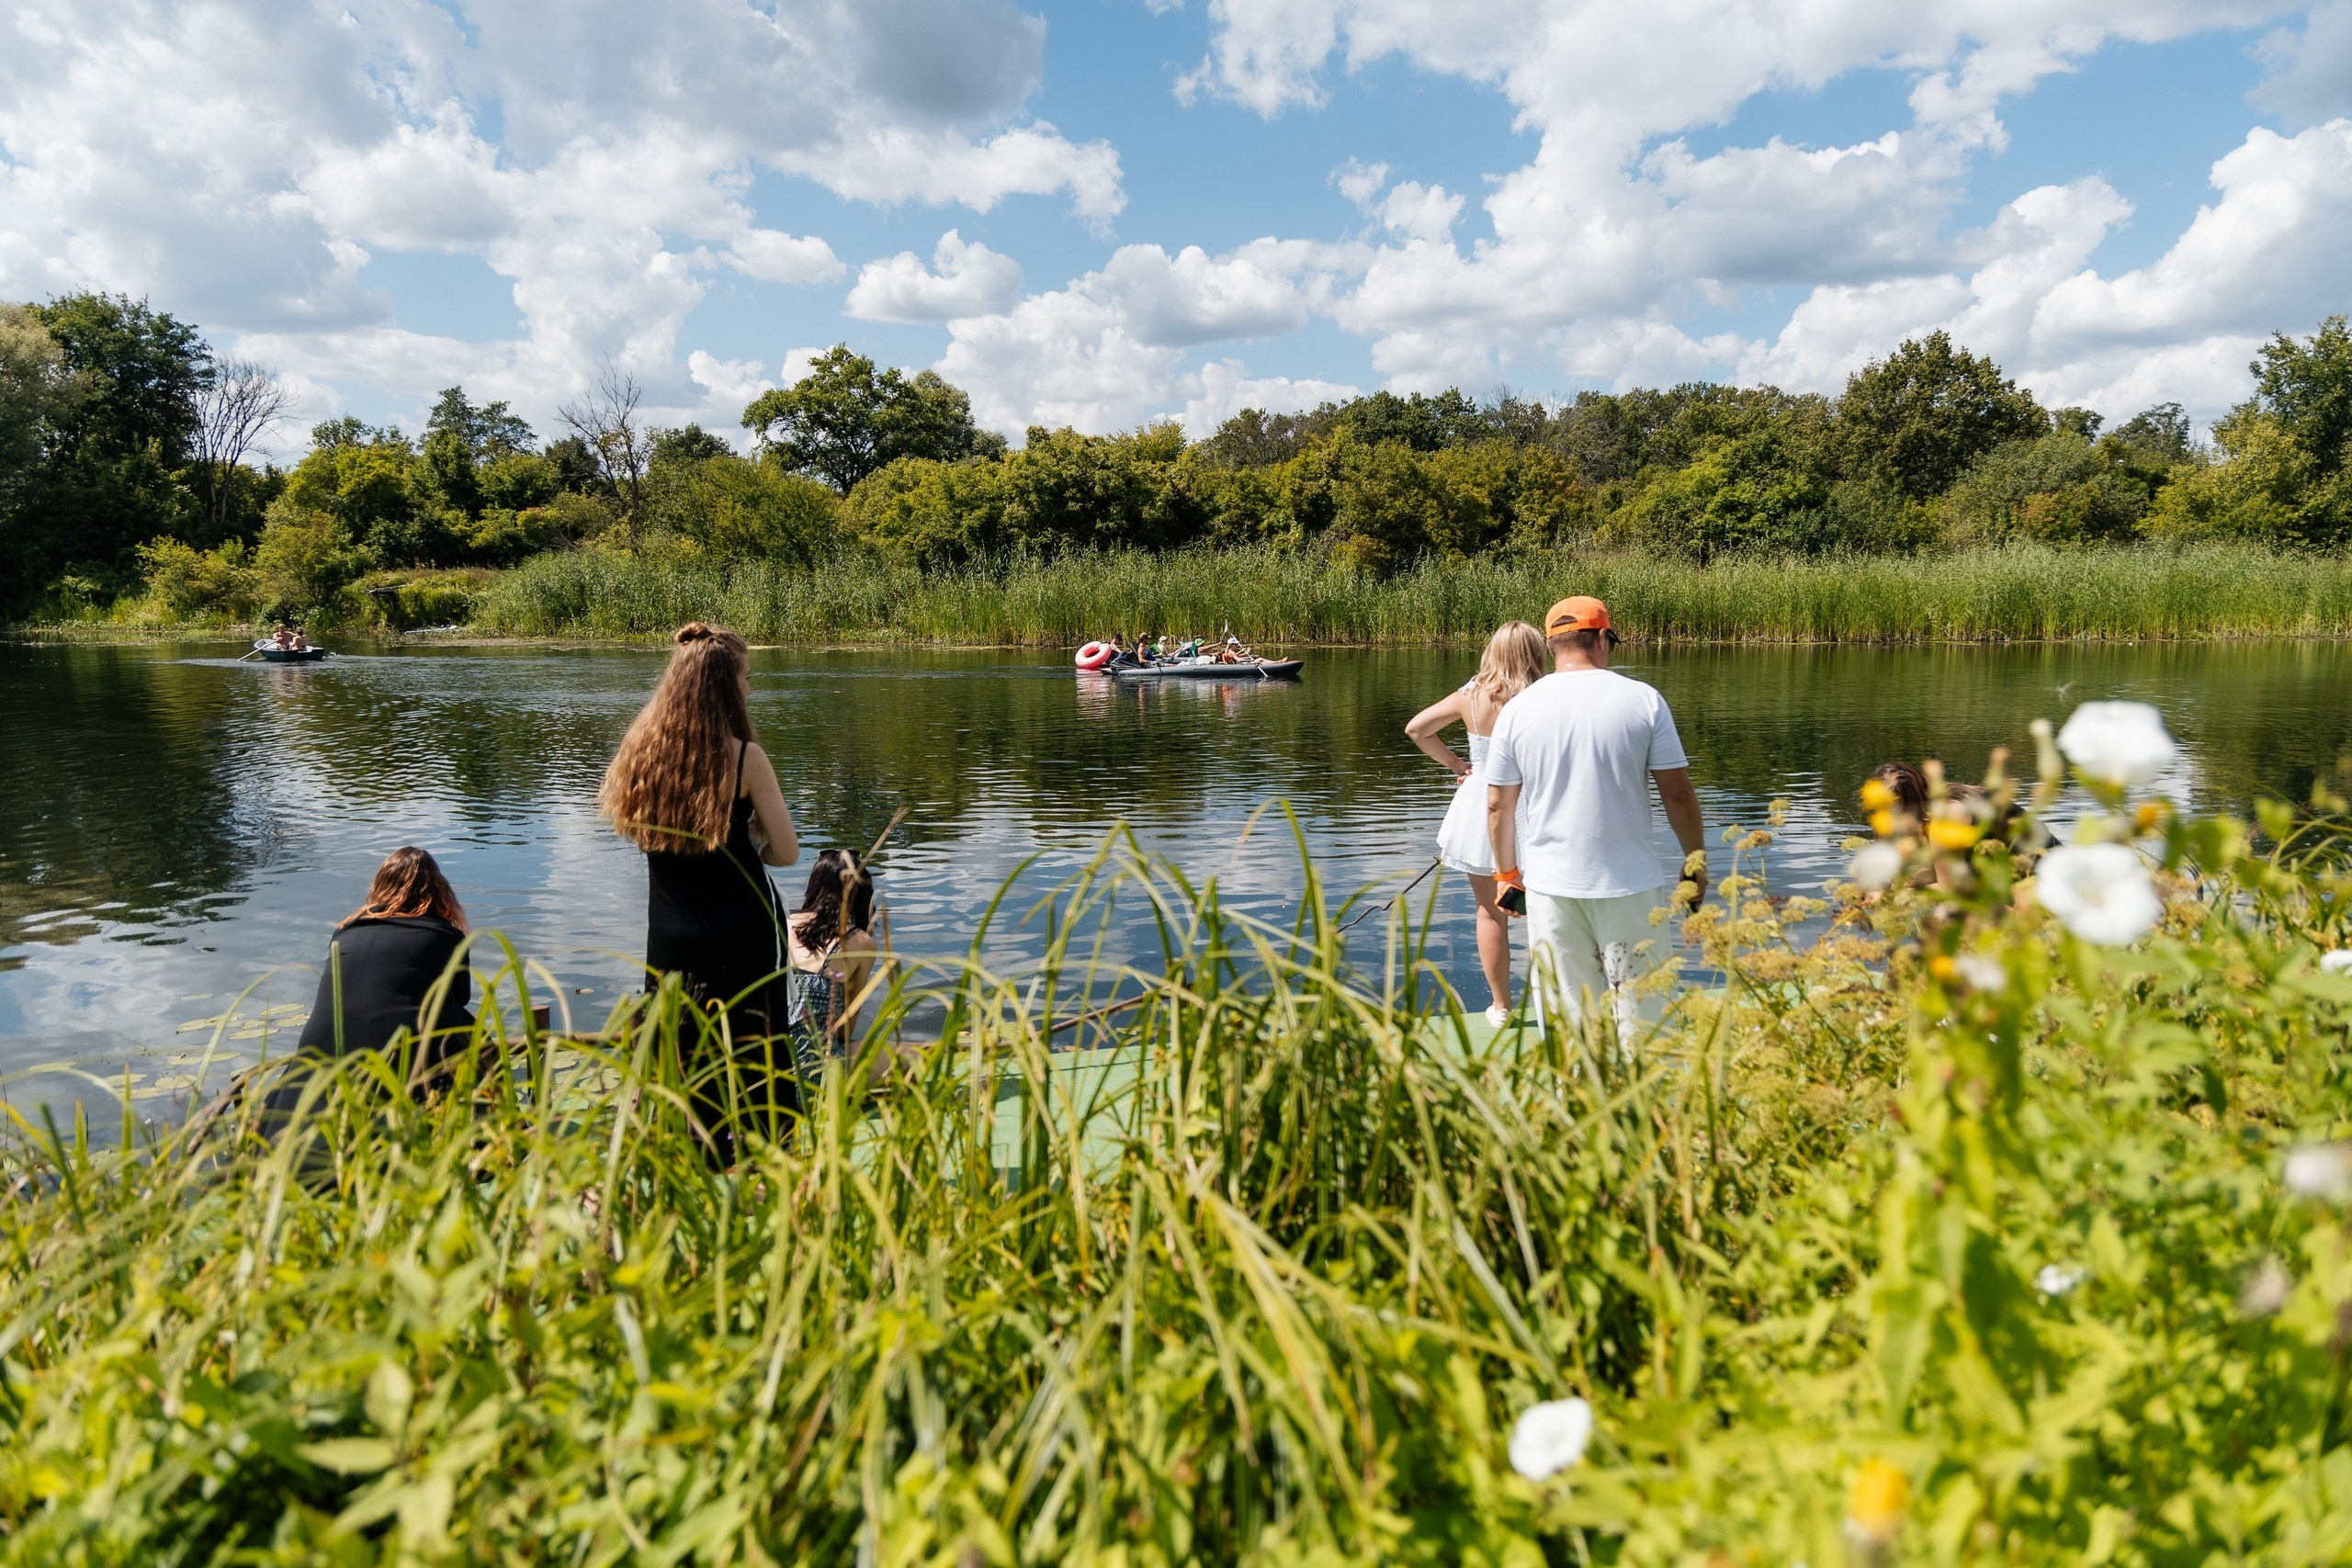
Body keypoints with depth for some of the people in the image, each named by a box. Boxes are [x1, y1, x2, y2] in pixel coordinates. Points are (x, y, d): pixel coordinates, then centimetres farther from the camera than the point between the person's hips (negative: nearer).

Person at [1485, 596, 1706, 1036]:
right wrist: (1696, 859, 12)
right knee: (1639, 1009, 9)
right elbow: (1678, 793, -2)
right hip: (1629, 884, -1)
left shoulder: (1518, 708, 0)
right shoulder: (1643, 699, -4)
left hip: (1551, 885, 1)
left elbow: (1498, 806, 5)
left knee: (1567, 1014, 9)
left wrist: (1507, 873, 17)